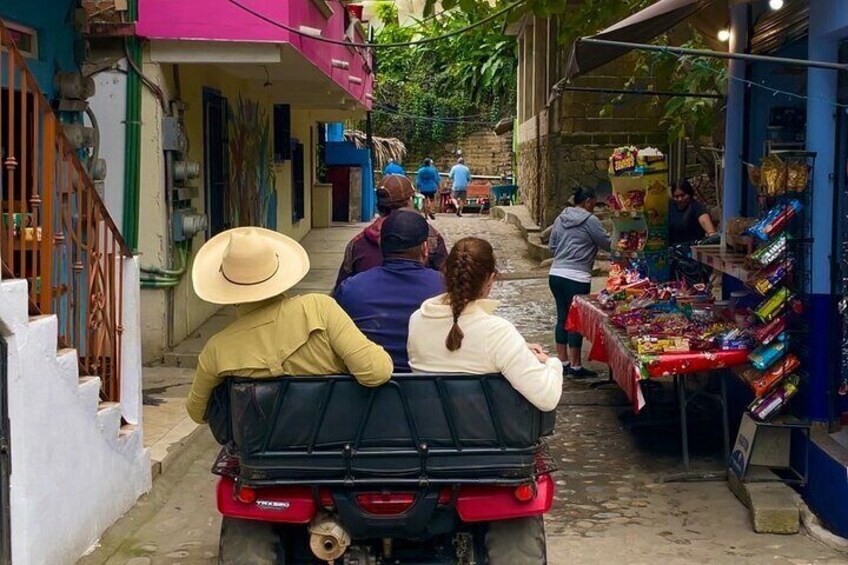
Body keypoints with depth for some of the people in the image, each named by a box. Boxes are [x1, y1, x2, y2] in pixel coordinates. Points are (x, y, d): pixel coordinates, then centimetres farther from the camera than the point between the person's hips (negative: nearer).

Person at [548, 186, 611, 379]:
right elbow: (607, 244, -3)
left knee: (562, 318, 13)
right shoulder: (590, 220, -9)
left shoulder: (560, 218, 12)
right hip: (577, 278, -7)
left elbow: (552, 245, 18)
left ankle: (563, 362, 19)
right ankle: (575, 366, 5)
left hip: (555, 274, 7)